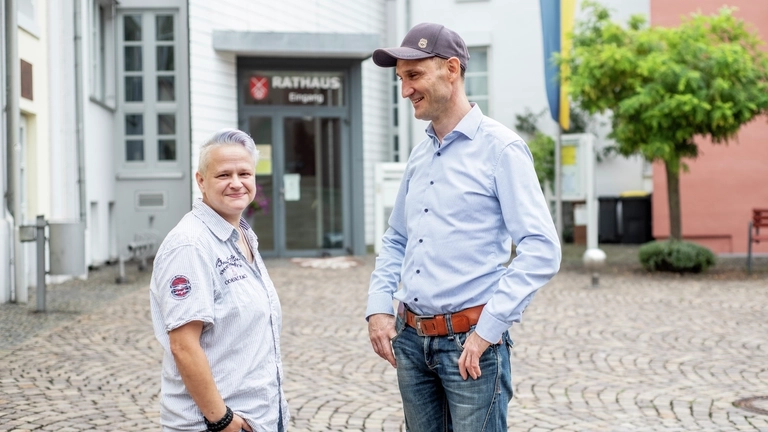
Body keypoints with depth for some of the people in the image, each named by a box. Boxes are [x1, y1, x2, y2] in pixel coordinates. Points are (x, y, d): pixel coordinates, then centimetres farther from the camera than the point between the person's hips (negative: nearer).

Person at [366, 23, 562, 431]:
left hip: (469, 342, -6)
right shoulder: (419, 155, 12)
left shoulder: (500, 148, -9)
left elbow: (541, 250, -16)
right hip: (410, 339, 7)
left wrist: (488, 330, -18)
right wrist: (379, 308, 6)